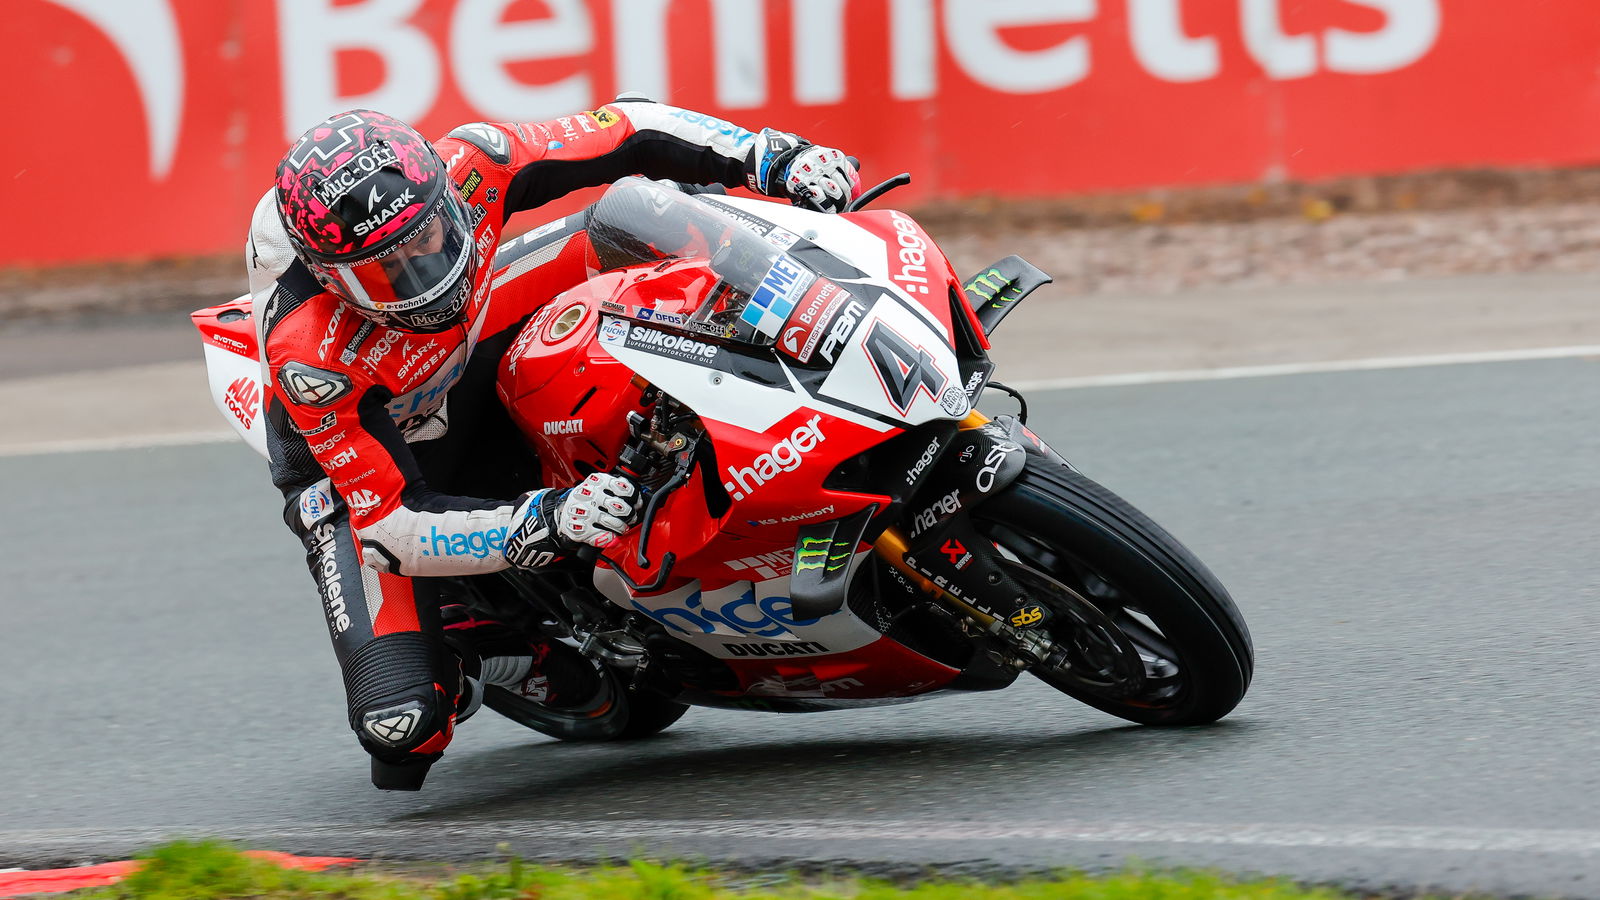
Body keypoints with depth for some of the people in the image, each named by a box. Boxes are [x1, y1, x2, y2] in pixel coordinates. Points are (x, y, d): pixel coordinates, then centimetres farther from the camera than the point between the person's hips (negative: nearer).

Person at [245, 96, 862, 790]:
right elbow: (393, 525, -36)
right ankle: (456, 656, 10)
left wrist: (781, 158, -26)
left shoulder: (465, 168, -29)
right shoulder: (308, 358, -39)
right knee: (401, 720, -24)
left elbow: (627, 131, -15)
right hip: (357, 467, -5)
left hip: (485, 371, 5)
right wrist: (547, 523, -49)